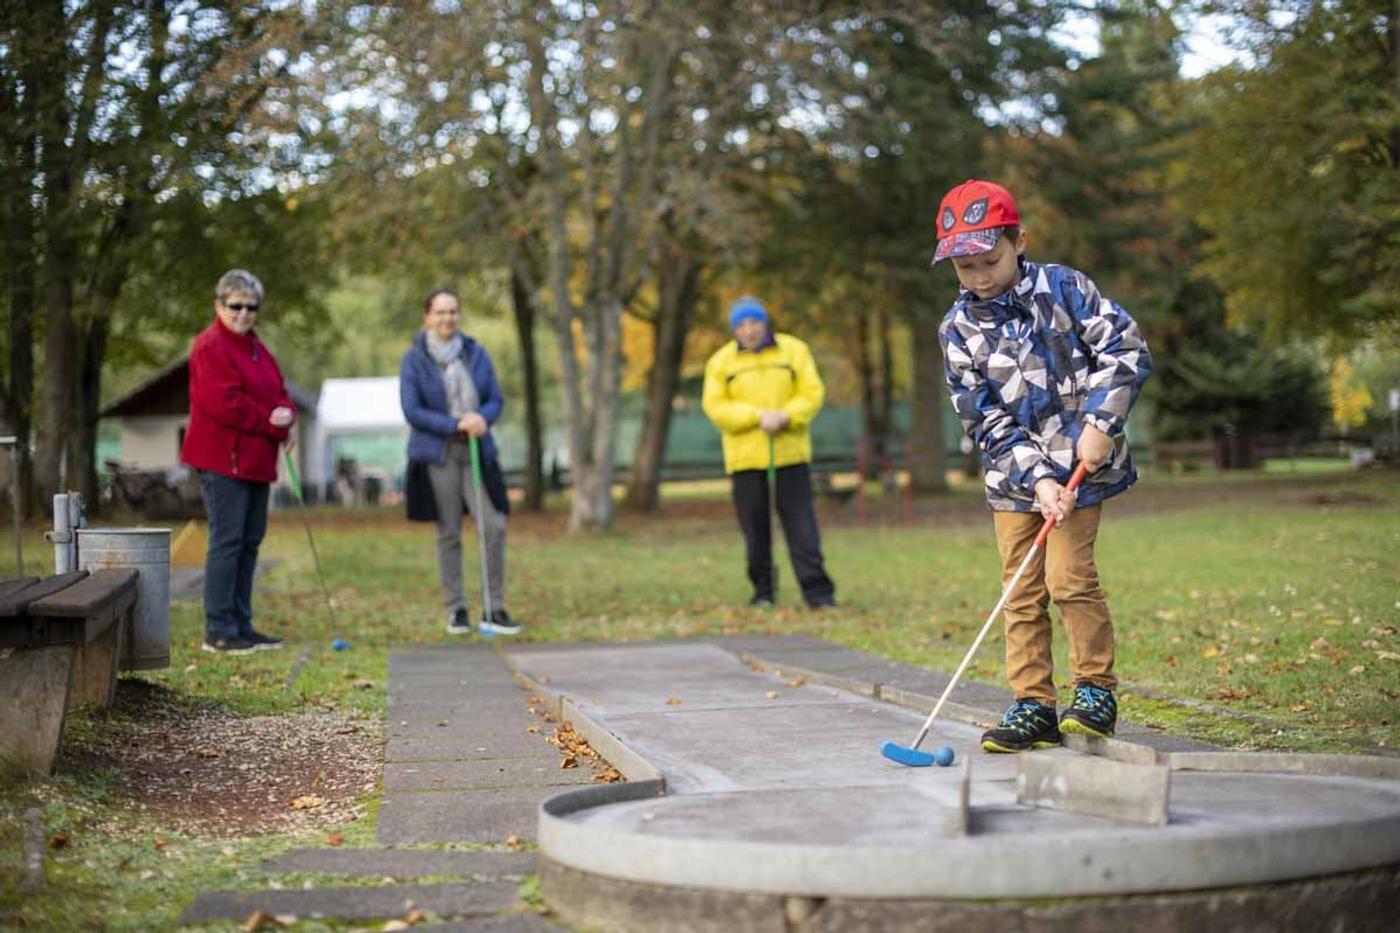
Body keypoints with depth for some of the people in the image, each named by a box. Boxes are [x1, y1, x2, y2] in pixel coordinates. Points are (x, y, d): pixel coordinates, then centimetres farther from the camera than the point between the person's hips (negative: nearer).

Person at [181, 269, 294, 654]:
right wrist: (269, 423, -13)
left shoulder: (256, 348, 18)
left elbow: (278, 390, 17)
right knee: (227, 540, -9)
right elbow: (224, 404, -20)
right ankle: (219, 632, -6)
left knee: (251, 539, 12)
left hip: (254, 460, 9)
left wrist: (285, 414, -6)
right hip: (223, 459, -9)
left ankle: (241, 626, 19)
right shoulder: (210, 347, -11)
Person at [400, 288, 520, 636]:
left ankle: (494, 610, 2)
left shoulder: (476, 353, 7)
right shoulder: (414, 360, -4)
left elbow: (495, 400, 8)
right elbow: (412, 410, -9)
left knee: (495, 526, -6)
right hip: (437, 454, -3)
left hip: (477, 452, 3)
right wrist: (457, 425, -17)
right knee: (448, 533, 2)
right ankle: (456, 610, 13)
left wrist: (482, 418, -15)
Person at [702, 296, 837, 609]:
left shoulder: (794, 351, 5)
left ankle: (817, 592, -6)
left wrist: (784, 416, -17)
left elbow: (812, 394, 0)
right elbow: (715, 407, -4)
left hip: (790, 455, -1)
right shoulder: (721, 361, 4)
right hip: (745, 457, 1)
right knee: (755, 528, 4)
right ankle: (762, 590, 17)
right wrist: (759, 415, -16)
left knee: (801, 525, -6)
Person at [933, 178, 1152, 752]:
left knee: (1068, 575, -13)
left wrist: (1100, 423, -17)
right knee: (1021, 592, 2)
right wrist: (1037, 479, -15)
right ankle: (1033, 707, 10)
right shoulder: (958, 330, -1)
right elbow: (987, 422, -4)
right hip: (1014, 475, 3)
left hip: (1081, 464, -3)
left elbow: (1126, 348, -7)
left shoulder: (1065, 288, -5)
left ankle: (1096, 690, 4)